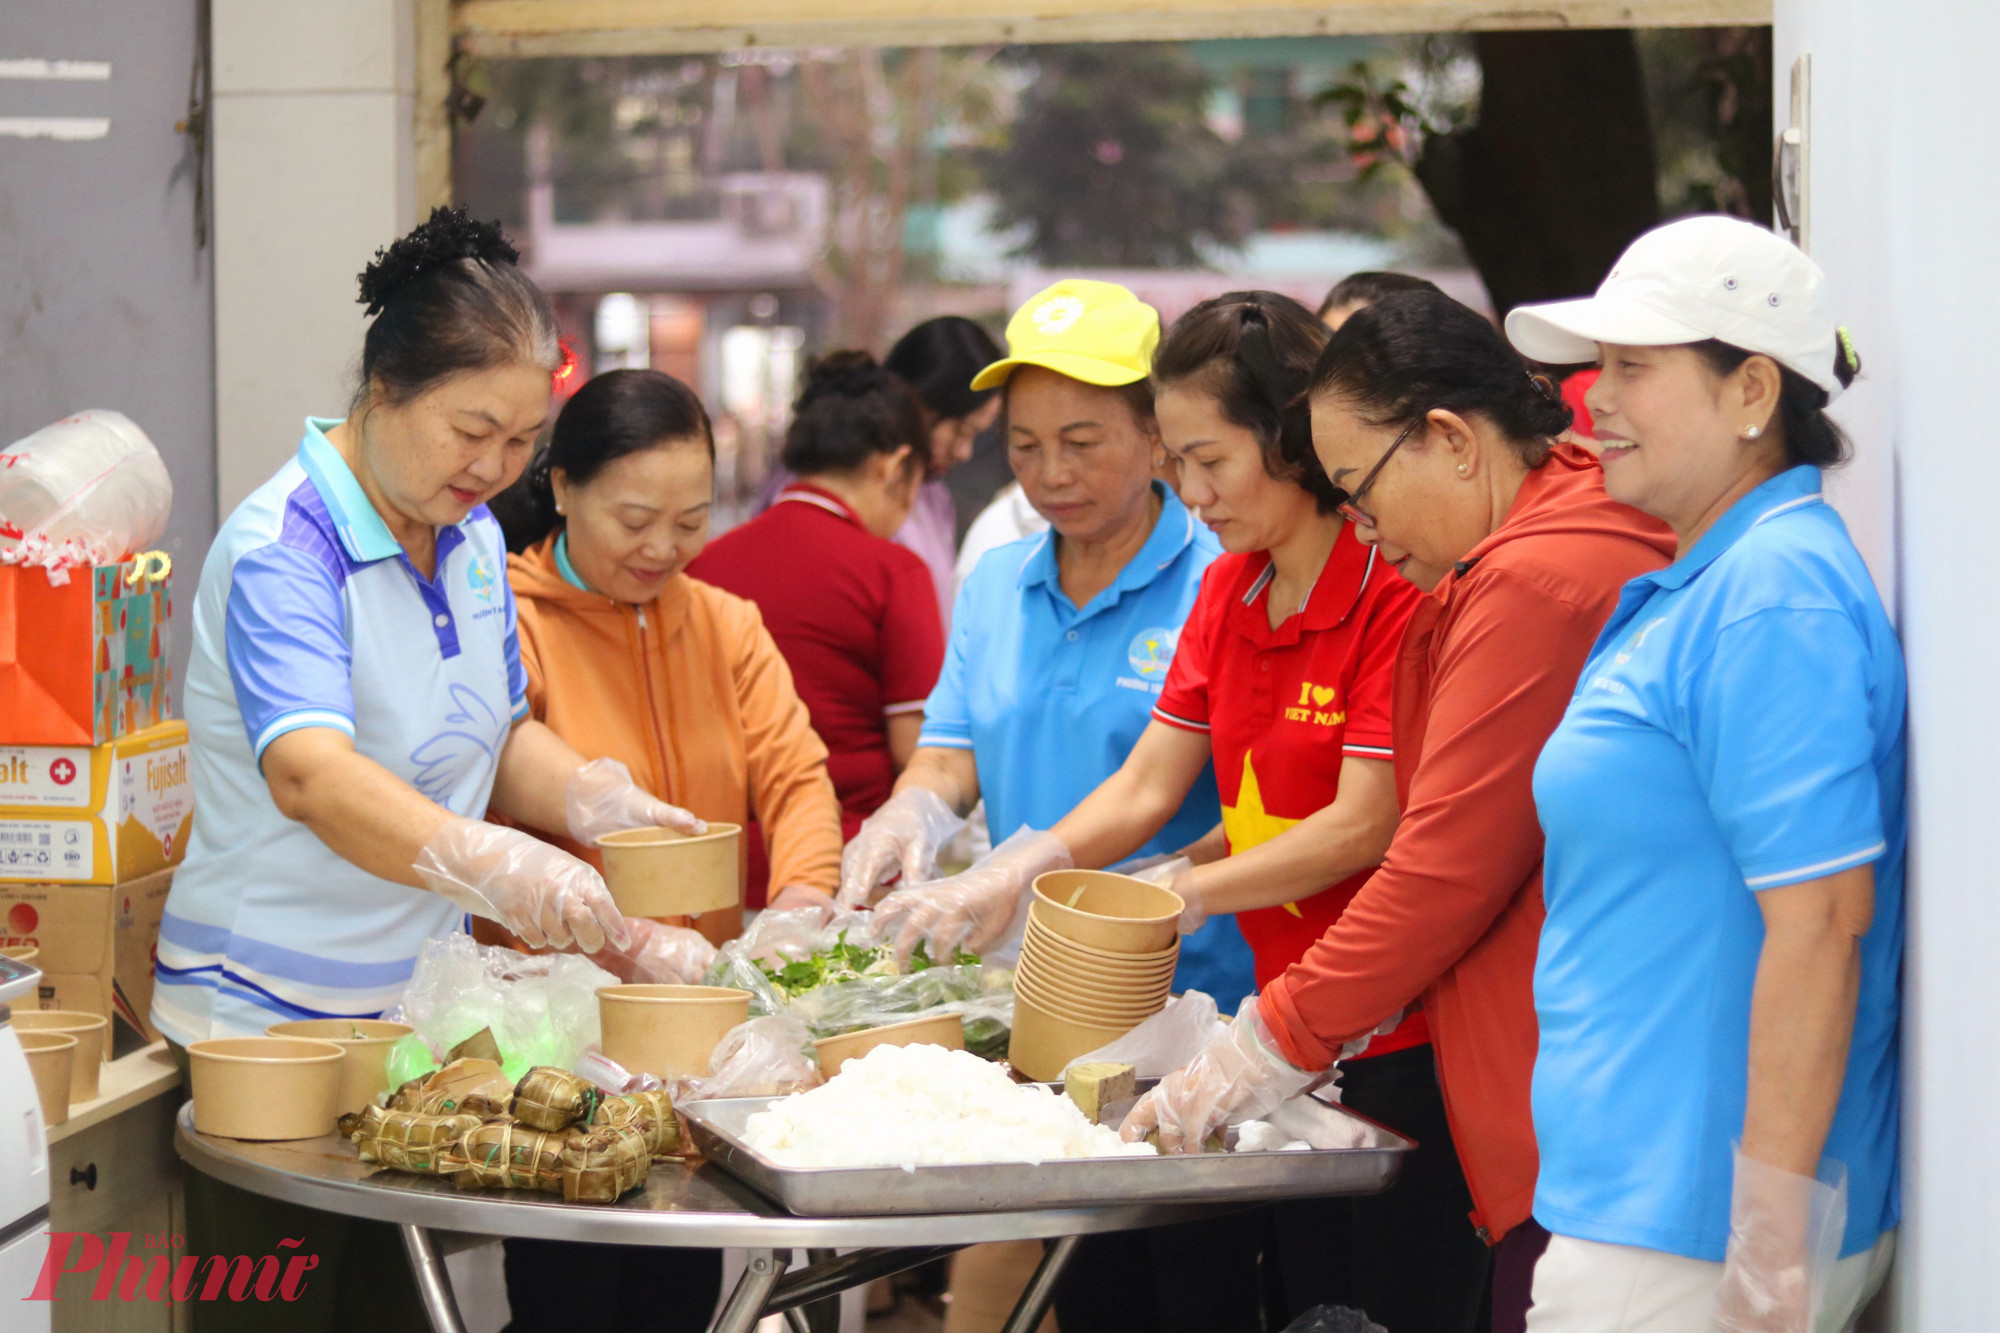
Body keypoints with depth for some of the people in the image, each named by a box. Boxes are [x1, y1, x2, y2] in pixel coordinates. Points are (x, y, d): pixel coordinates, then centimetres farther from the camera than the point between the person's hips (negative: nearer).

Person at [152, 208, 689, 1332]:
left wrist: (594, 799, -6)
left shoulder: (471, 535, 7)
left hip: (417, 1008, 8)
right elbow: (310, 773, -35)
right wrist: (492, 866, -51)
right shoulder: (282, 550, -19)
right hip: (270, 1020, -8)